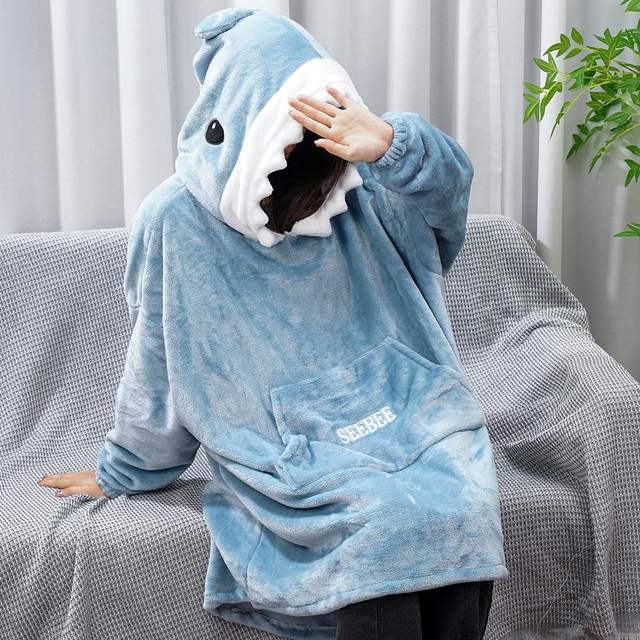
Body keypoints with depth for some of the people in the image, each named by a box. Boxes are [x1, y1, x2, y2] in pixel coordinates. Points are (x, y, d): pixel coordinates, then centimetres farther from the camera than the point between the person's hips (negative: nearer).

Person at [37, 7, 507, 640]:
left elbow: (447, 179, -12)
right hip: (299, 460, -3)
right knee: (394, 522, -31)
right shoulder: (176, 220, -5)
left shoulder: (362, 192, 4)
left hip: (412, 416, 3)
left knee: (463, 510, -27)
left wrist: (387, 143, -34)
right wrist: (124, 471, 17)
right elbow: (155, 371, 6)